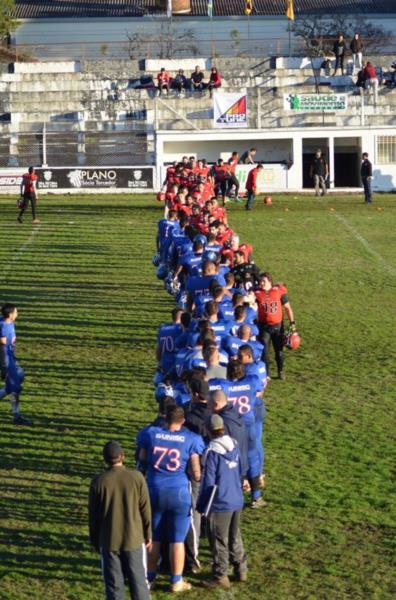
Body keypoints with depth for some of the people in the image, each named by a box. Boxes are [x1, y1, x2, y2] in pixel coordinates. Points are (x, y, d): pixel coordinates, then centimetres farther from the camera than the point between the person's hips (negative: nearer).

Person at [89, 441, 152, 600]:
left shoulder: (98, 481, -9)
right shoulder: (137, 477, -8)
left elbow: (93, 515, -1)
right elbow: (145, 509, -3)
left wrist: (95, 541, 11)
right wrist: (148, 535, 10)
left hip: (109, 541, 0)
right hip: (134, 539, 0)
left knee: (113, 584, 7)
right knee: (138, 581, 11)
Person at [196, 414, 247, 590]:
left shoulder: (212, 451, -20)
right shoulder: (234, 445, 2)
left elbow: (208, 482, -17)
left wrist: (201, 505, -7)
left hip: (220, 504, -7)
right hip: (237, 501, 7)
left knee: (219, 541, 4)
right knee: (235, 537, 20)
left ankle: (221, 577, 11)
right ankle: (241, 570, 28)